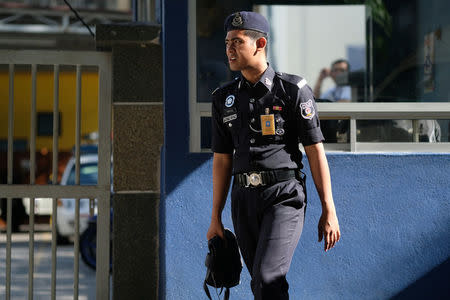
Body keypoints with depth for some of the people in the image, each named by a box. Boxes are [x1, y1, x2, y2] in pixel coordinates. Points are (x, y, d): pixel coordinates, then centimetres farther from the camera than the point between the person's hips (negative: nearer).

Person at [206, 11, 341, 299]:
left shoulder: (293, 90, -3)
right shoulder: (224, 98, 10)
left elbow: (316, 151, -4)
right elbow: (222, 160, 14)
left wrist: (328, 210, -7)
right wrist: (216, 218, 12)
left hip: (284, 197, -5)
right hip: (245, 199, 5)